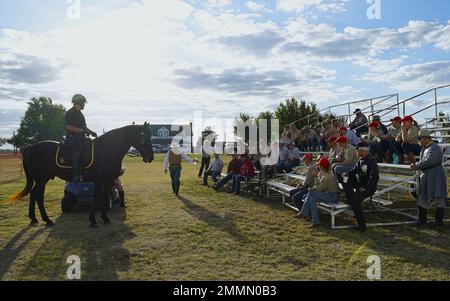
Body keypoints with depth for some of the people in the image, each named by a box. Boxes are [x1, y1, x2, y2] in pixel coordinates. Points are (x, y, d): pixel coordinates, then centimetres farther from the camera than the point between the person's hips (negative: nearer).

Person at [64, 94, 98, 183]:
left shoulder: (80, 114, 21)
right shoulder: (70, 113, -6)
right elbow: (69, 127, -16)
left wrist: (90, 131, 9)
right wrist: (82, 130, -20)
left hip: (81, 138, 9)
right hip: (72, 138, -9)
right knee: (77, 152, -26)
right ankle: (76, 176, -27)